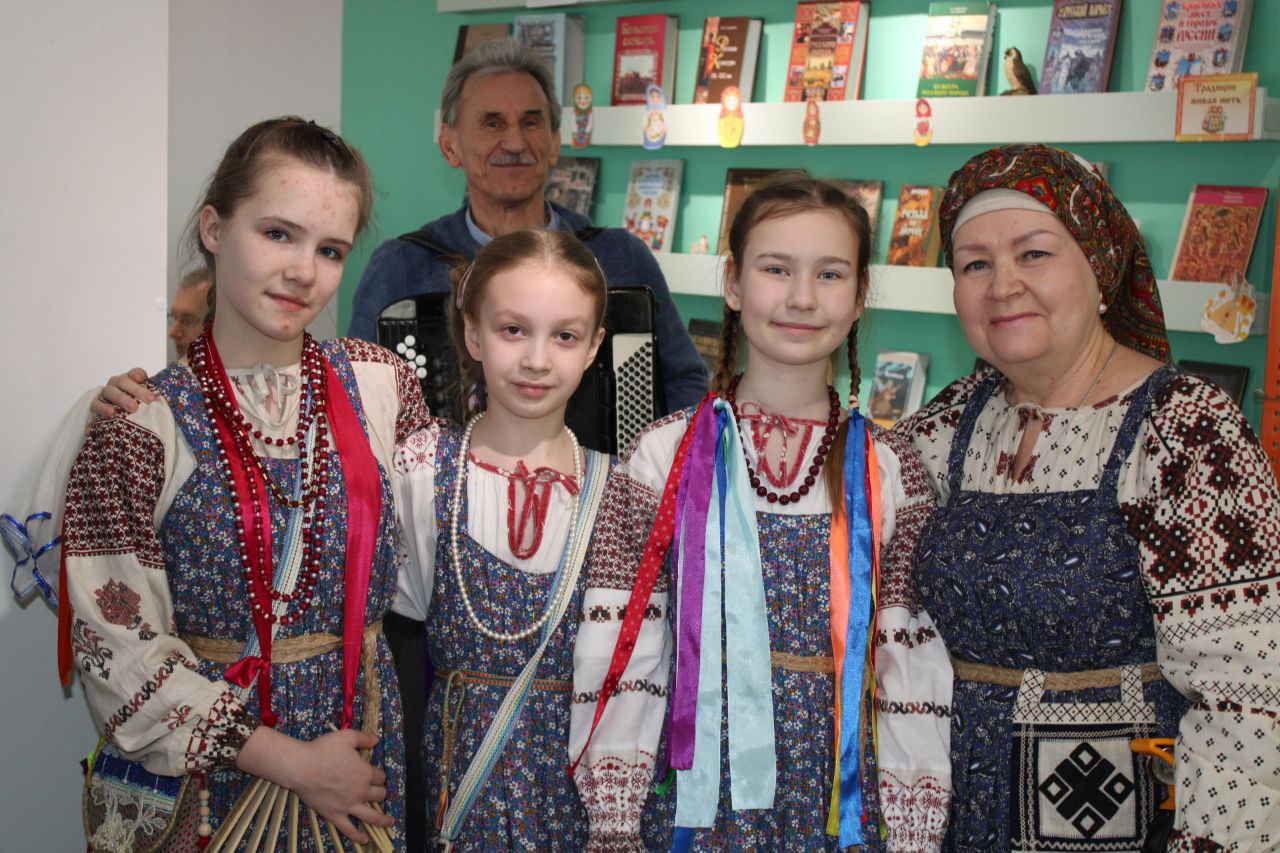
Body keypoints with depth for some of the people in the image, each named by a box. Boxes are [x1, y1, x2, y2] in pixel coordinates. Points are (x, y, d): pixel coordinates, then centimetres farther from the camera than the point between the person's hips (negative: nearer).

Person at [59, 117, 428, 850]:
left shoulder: (383, 385, -4)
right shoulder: (143, 427, -13)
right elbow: (116, 648, -13)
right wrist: (292, 763, -14)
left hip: (363, 744, 3)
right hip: (201, 767, -3)